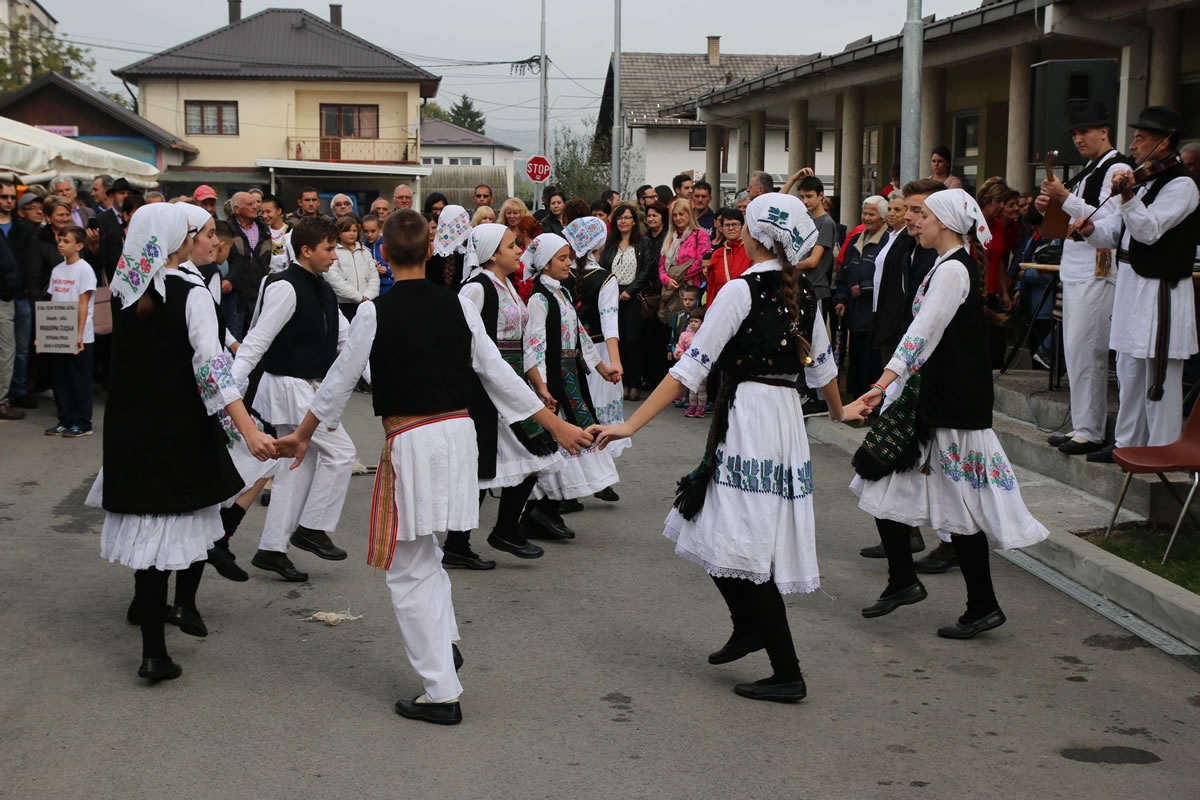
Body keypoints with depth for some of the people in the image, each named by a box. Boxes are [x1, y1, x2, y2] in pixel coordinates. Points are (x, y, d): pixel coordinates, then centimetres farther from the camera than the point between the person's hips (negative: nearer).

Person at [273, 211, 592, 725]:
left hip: (410, 443, -5)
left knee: (409, 570, 5)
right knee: (422, 552, 27)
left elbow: (339, 381, 0)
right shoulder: (458, 304, 1)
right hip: (459, 433, 5)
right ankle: (444, 642, 20)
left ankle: (442, 693, 7)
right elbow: (498, 373, 3)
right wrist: (555, 426, 12)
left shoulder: (375, 312, -9)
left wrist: (301, 436, 15)